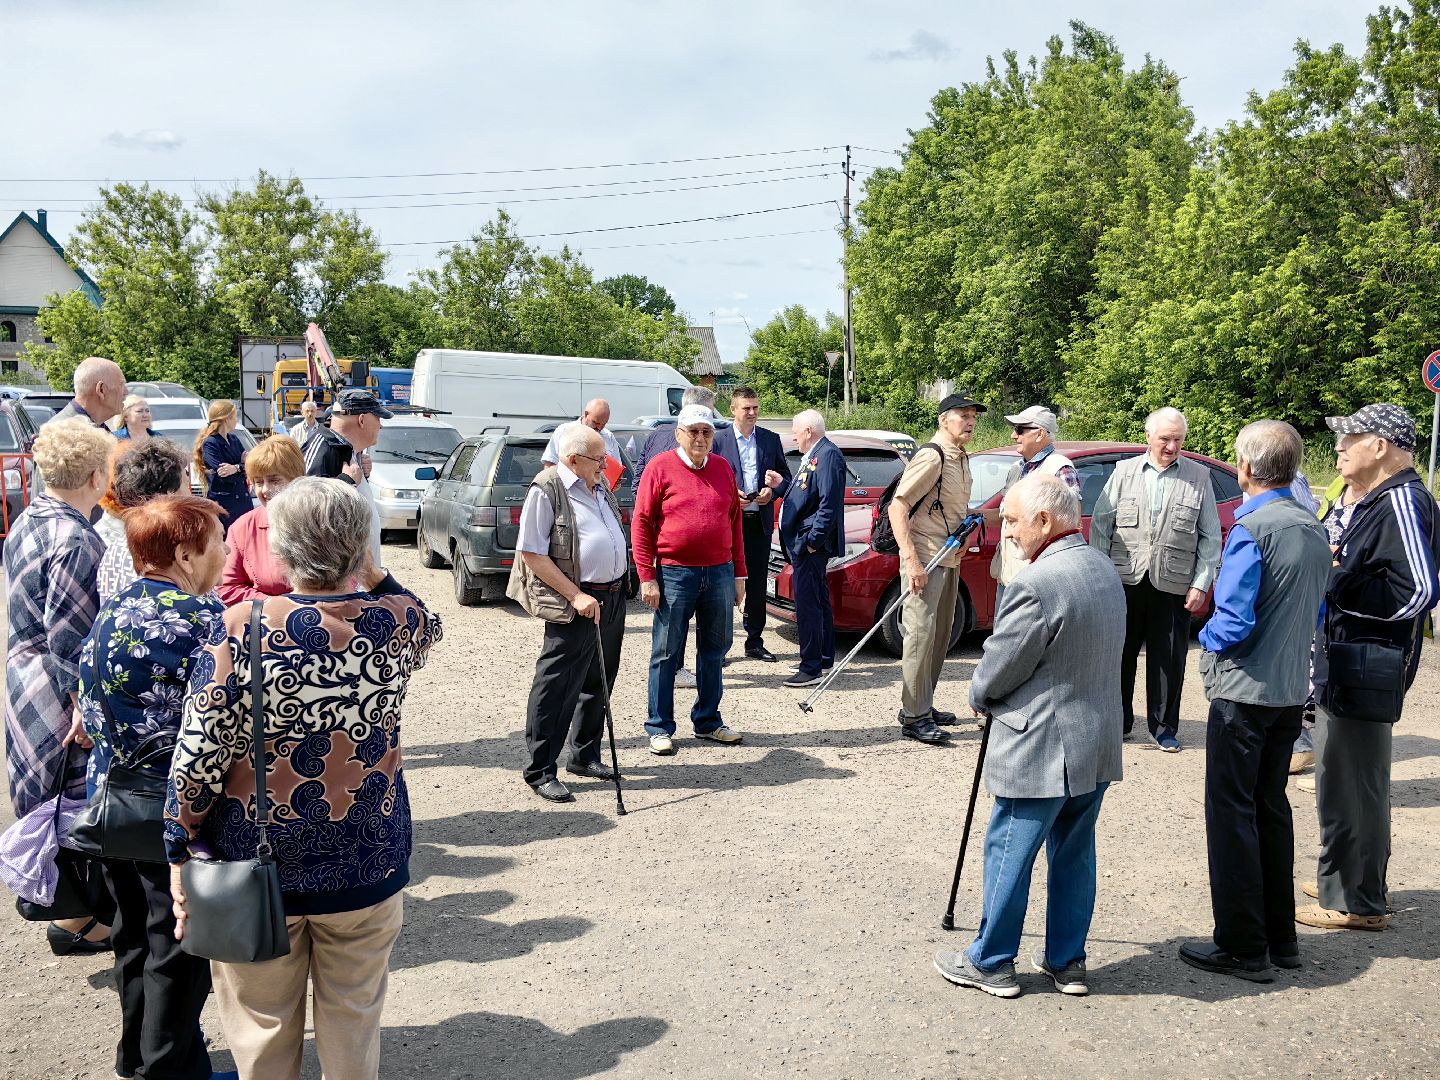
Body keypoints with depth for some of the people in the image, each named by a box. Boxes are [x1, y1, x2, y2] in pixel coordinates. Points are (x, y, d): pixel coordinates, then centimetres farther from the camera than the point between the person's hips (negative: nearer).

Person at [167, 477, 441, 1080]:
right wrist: (371, 574, 8)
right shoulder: (398, 623, -11)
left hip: (256, 865, -2)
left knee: (262, 1029, 19)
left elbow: (198, 754, -15)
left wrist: (181, 852, -3)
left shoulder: (243, 629, -19)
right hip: (367, 864, 2)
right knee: (354, 1020, 21)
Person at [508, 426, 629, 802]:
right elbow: (531, 553, -14)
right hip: (577, 605, -8)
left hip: (613, 598, 8)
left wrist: (617, 589, 16)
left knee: (598, 683, 16)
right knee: (557, 687, -3)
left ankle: (585, 756, 30)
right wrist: (576, 595, -18)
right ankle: (540, 771, 5)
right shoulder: (547, 489, -11)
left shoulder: (599, 485, 13)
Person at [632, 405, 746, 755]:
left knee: (714, 650, 12)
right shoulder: (661, 467, -4)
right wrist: (647, 578, -11)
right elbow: (641, 524, -6)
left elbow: (735, 522, 14)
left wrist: (739, 574, 10)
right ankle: (660, 728, 12)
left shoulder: (723, 468, 10)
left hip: (719, 572, 5)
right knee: (667, 653, 3)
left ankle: (708, 721, 25)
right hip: (674, 574, -4)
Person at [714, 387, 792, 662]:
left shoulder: (771, 439, 10)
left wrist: (772, 491, -6)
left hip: (760, 521, 3)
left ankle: (755, 642, 20)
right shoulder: (718, 440, -1)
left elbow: (786, 477, 14)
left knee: (757, 584, 10)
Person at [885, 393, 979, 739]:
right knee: (920, 634, -9)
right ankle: (913, 717, -4)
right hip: (924, 559, -10)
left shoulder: (962, 459, 14)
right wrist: (911, 561, -26)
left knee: (940, 635, 15)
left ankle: (924, 706, 27)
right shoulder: (931, 456, -15)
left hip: (950, 559, 10)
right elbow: (897, 508, -21)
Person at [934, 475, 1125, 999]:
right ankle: (1067, 960, 28)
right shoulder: (1105, 569, 7)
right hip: (1099, 744, 9)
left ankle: (991, 962, 18)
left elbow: (1001, 666, -16)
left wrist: (980, 698, 6)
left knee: (1009, 855, 6)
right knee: (1075, 854, 17)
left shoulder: (1037, 583, -23)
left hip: (1041, 749, -9)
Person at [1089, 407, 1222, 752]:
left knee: (1168, 660, 6)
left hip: (1173, 585, -1)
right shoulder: (1124, 471, 6)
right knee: (1119, 654, 8)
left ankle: (1164, 728, 20)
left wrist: (1201, 584, -2)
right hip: (1125, 580, 1)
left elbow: (1210, 537, 4)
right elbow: (1101, 523, 6)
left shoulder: (1199, 477, 4)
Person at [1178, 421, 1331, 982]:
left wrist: (1209, 636, -1)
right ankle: (1280, 936, 25)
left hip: (1244, 692, -8)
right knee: (1272, 809, 17)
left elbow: (1233, 623, -20)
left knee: (1232, 815, 1)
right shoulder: (1314, 529, 7)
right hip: (1292, 691, 8)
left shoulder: (1252, 529, -18)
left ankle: (1242, 947, 6)